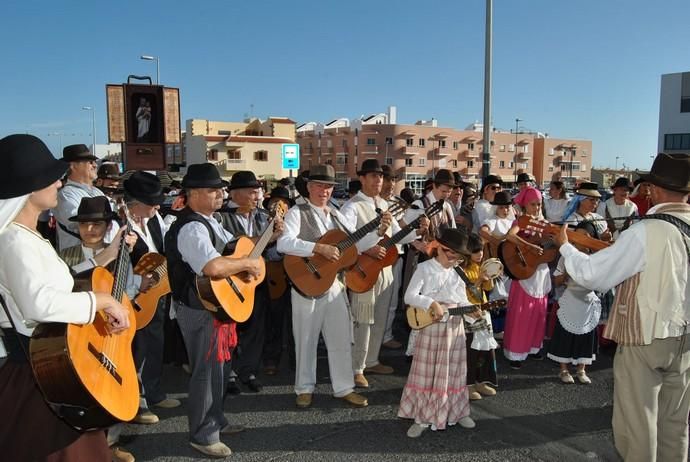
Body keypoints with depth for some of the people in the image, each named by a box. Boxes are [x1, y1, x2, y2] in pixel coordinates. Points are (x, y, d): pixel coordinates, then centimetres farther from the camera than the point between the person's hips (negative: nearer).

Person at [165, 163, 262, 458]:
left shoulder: (209, 221, 9)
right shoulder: (191, 228, -25)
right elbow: (213, 267, -40)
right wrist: (247, 264, -24)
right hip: (199, 309, -10)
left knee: (216, 366, 21)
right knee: (206, 370, 2)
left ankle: (215, 420, 38)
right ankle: (202, 435, 19)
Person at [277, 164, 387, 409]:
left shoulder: (336, 215, 12)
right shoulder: (297, 213, -7)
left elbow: (357, 242, 13)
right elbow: (283, 243, -24)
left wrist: (379, 231, -3)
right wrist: (319, 247, -28)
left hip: (336, 284, 5)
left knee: (341, 338, 10)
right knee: (306, 340, 9)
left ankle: (344, 388, 24)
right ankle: (305, 388, 26)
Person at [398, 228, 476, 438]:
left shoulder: (458, 272, 8)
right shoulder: (425, 268, -7)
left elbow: (462, 300, 10)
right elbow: (409, 296, -15)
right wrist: (432, 303, -27)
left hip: (454, 327, 4)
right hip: (431, 326, -4)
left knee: (453, 371, 14)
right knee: (427, 372, 2)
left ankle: (457, 412, 29)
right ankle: (422, 418, 12)